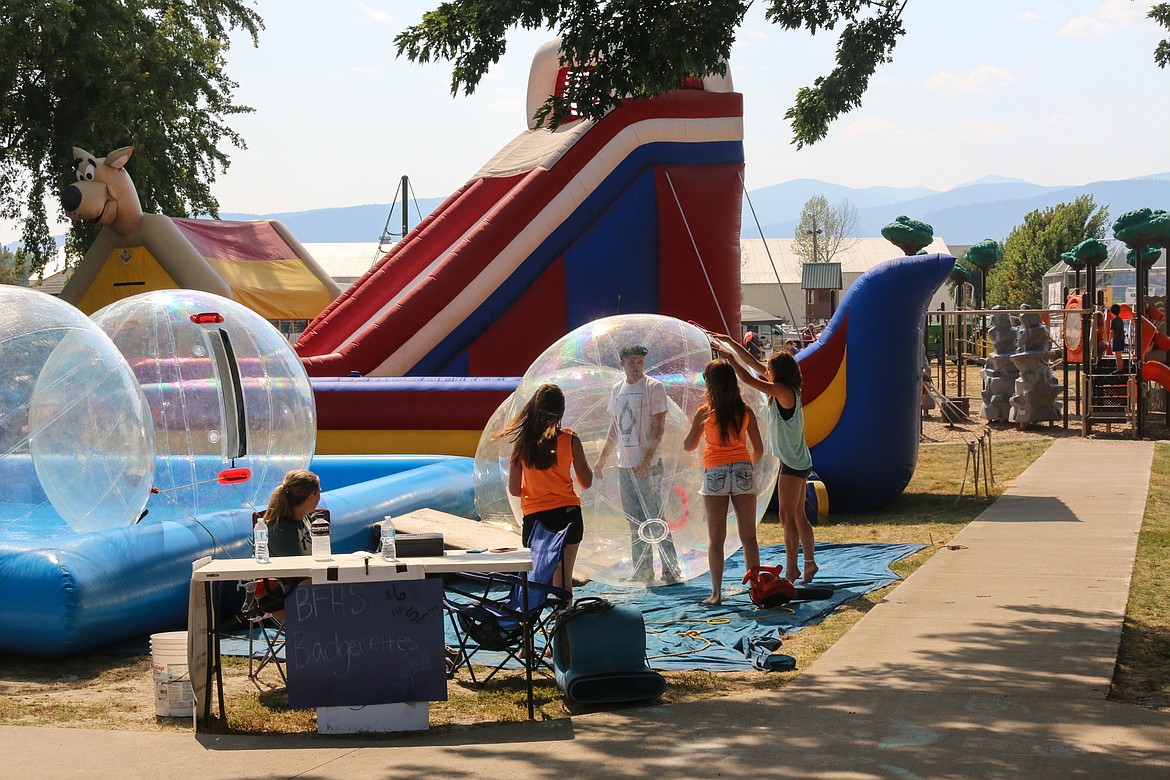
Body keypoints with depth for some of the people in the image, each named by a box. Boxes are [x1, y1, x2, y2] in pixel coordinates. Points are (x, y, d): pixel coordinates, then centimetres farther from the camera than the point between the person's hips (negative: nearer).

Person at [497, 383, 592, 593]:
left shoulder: (522, 442, -2)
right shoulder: (570, 440, -6)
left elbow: (514, 489, 2)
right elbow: (586, 483, 3)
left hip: (534, 516, 1)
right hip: (567, 513, -1)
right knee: (563, 580, 6)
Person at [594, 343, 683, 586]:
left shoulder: (653, 387, -5)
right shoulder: (617, 389, 14)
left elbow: (658, 428, -10)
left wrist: (647, 460, -20)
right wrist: (602, 460, 18)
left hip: (647, 466, -6)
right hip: (624, 465, 6)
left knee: (654, 520, -7)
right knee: (635, 521, 9)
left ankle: (672, 571, -3)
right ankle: (642, 571, 15)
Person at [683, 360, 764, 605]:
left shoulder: (704, 412, -4)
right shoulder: (745, 411, 3)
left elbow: (688, 445, 6)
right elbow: (758, 449, 7)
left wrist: (694, 425, 23)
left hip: (715, 474, -2)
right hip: (742, 471, 2)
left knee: (716, 538, 2)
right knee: (748, 537, 6)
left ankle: (716, 593, 0)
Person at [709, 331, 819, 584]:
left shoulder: (784, 392, -18)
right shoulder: (784, 390, 8)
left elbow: (749, 379, -21)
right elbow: (755, 365, 14)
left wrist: (728, 354, -13)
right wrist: (729, 342, 14)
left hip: (793, 463, -10)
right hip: (798, 461, 10)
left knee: (787, 516, -8)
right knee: (798, 516, 14)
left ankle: (791, 570, -7)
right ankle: (810, 563, 21)